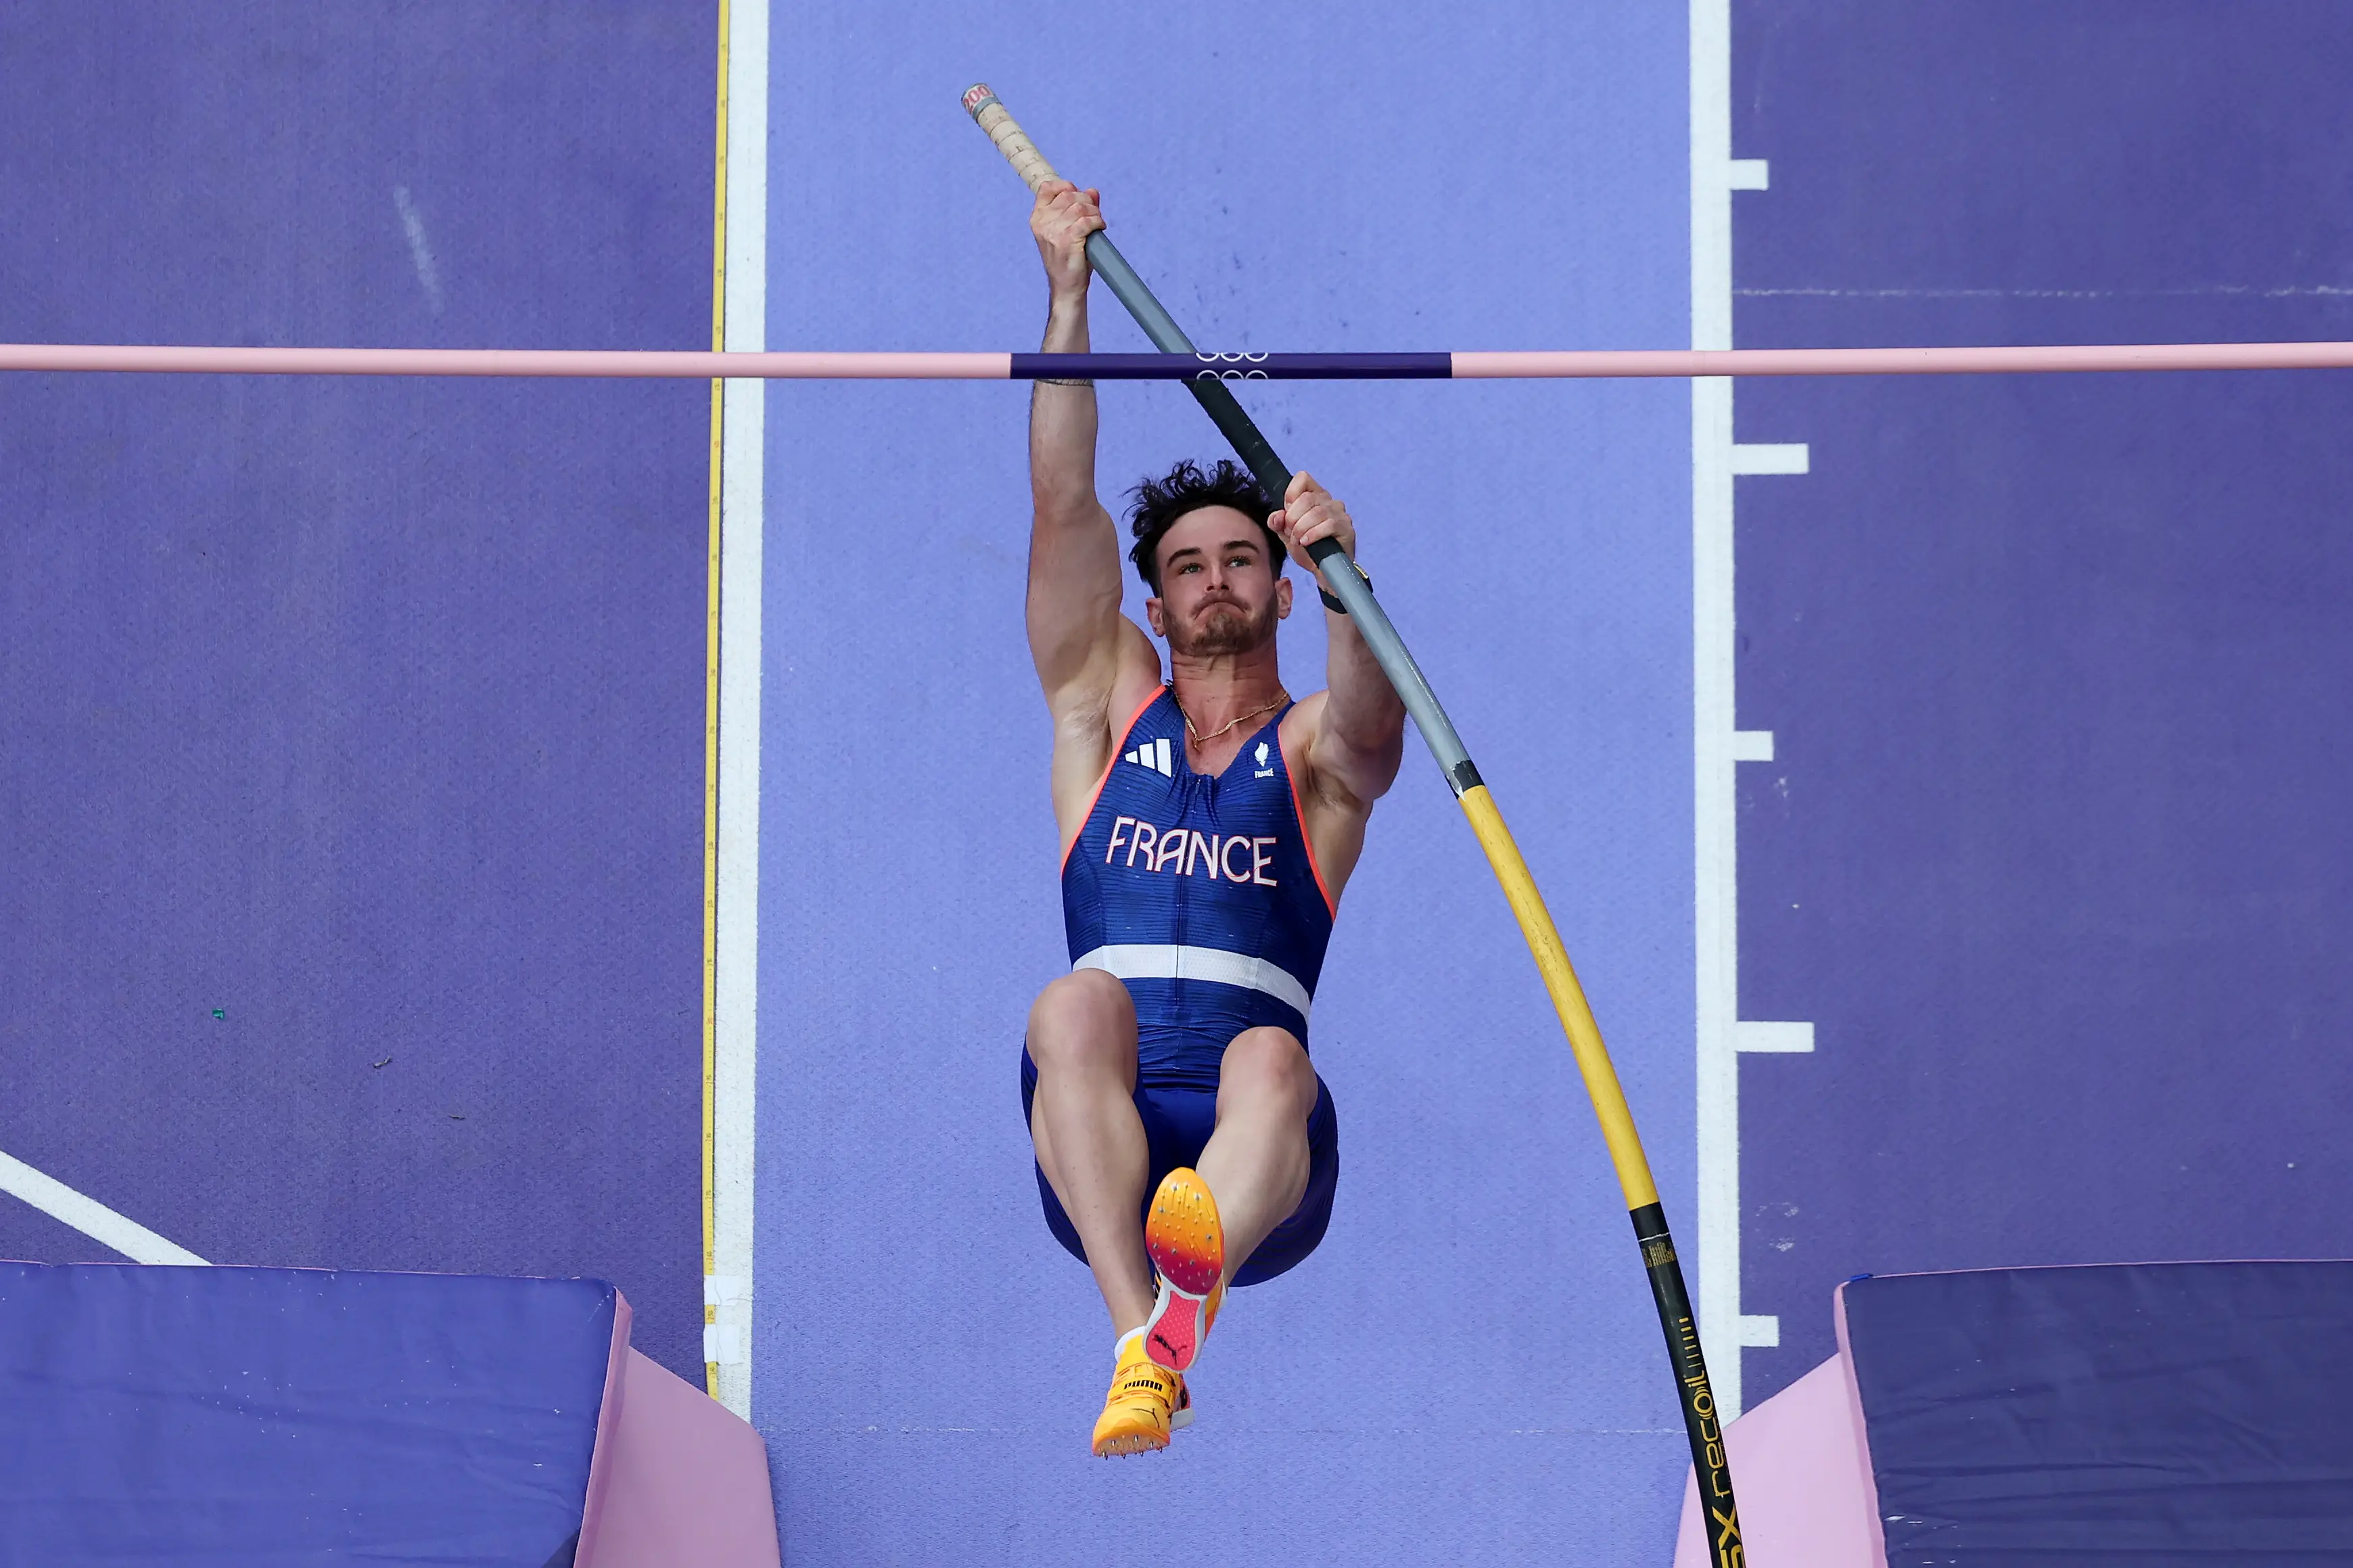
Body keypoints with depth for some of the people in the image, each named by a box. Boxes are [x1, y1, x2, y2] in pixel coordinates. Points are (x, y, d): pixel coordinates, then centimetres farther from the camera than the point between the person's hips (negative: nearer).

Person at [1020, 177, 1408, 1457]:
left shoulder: (1316, 748, 18)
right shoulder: (1109, 709, 25)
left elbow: (1374, 726, -8)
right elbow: (1064, 509, 14)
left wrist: (1342, 570, -28)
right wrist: (1069, 294, 7)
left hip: (1258, 1157, -1)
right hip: (1096, 1145, 1)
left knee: (1270, 1060, -35)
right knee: (1075, 1005, -31)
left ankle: (1195, 1278, -70)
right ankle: (1139, 1347, -51)